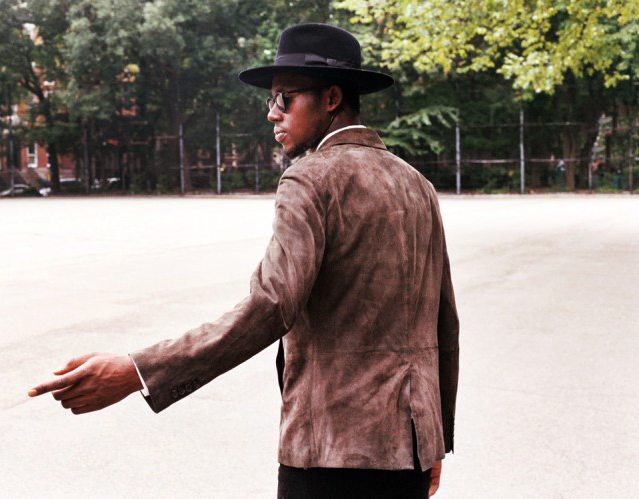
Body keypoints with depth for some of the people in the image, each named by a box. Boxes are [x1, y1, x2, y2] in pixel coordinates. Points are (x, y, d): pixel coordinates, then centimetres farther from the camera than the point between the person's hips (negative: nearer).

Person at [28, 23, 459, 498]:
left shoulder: (311, 180, -11)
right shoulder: (418, 186, 11)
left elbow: (271, 307, -25)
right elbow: (444, 325, 14)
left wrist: (135, 372, -26)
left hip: (335, 448, -7)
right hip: (410, 444, 7)